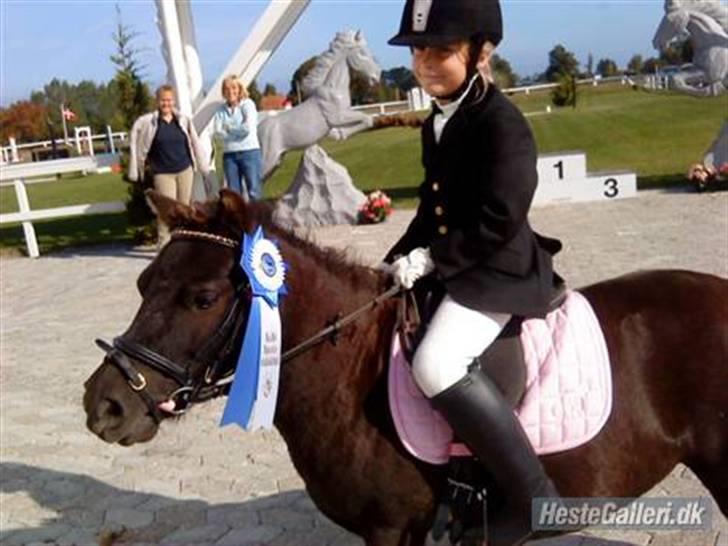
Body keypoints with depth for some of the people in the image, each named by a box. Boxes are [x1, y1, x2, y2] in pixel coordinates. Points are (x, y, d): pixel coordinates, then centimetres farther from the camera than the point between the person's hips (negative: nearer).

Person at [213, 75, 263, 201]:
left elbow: (248, 127, -14)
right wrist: (238, 131, -9)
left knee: (254, 191, -4)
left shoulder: (248, 104, -1)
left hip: (249, 152, -4)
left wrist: (229, 127, -2)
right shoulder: (221, 110, 9)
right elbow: (218, 131, -4)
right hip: (229, 154, 4)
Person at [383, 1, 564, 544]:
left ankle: (533, 496, -18)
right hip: (452, 268, 10)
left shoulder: (502, 122, -16)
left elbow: (499, 220, -22)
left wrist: (428, 259, -19)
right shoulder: (436, 124, 12)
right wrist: (398, 262, 8)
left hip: (502, 269, -10)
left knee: (436, 363, -31)